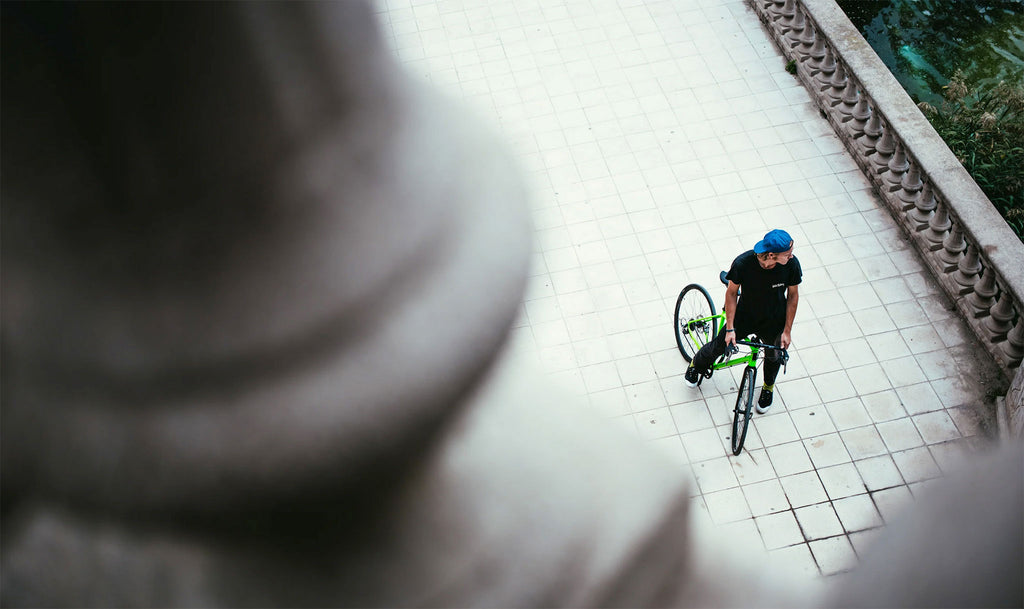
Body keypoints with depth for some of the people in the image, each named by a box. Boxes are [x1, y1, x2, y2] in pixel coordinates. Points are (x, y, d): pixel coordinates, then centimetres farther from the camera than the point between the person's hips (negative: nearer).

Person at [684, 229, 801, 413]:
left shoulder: (791, 264, -27)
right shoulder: (743, 263, -33)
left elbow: (793, 295, -10)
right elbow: (732, 293, -16)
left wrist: (787, 331, -5)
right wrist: (730, 328, -13)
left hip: (774, 322, 2)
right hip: (744, 317, -1)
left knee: (773, 356, 23)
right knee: (719, 346, 12)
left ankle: (768, 387, 56)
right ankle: (696, 365, 47)